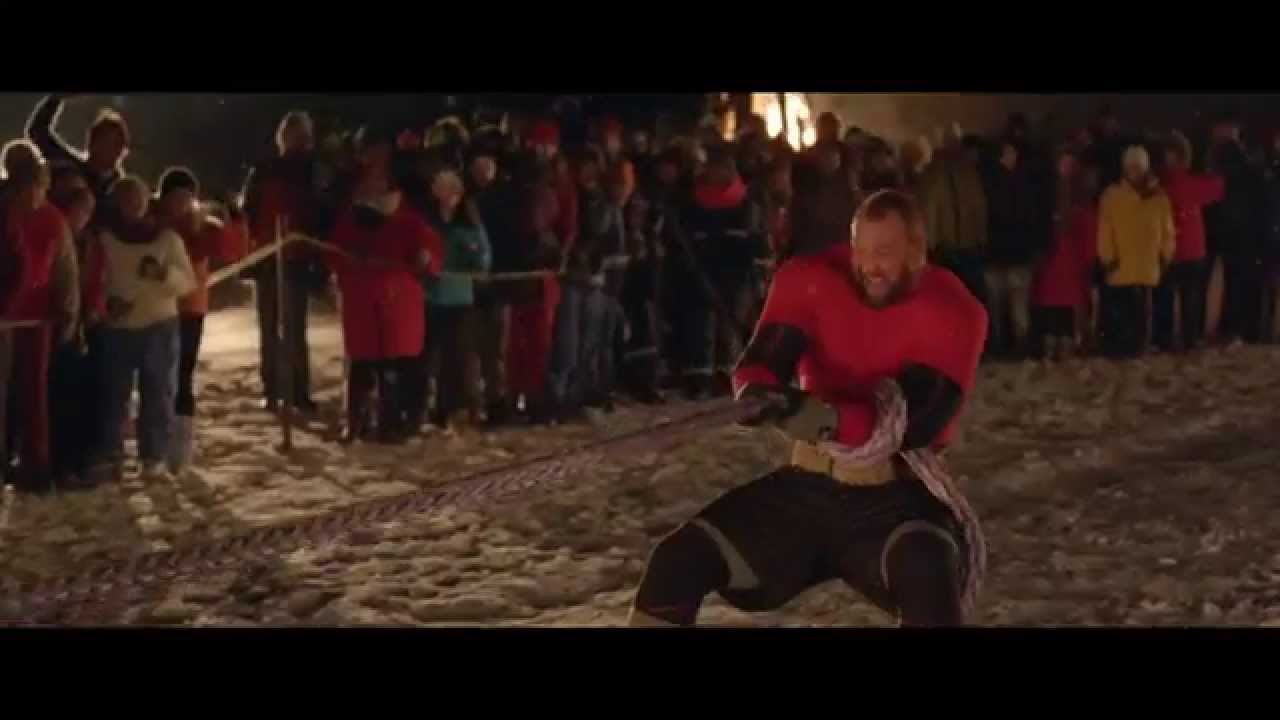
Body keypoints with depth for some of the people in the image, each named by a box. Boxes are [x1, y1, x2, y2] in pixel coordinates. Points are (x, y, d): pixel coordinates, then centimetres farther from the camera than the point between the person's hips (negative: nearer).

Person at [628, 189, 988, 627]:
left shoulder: (952, 313, -14)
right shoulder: (814, 282, -5)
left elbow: (916, 422, -24)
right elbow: (760, 363, -12)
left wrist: (828, 419, -39)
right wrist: (759, 392, -38)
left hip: (894, 494, -4)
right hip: (809, 483, 4)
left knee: (925, 569, -38)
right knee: (678, 560, -10)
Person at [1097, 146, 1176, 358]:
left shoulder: (1158, 197, 6)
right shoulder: (1112, 195, -3)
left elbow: (1166, 230, 12)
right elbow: (1104, 230, -4)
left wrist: (1165, 255, 11)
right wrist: (1106, 257, -6)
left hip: (1147, 268, 3)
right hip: (1119, 267, -3)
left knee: (1141, 314, 8)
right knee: (1116, 316, -1)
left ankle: (1136, 349, 16)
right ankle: (1115, 350, 4)